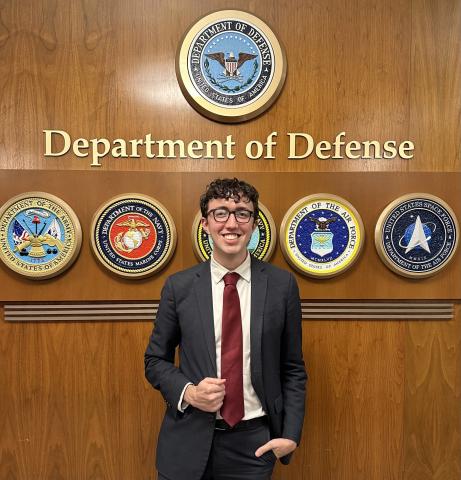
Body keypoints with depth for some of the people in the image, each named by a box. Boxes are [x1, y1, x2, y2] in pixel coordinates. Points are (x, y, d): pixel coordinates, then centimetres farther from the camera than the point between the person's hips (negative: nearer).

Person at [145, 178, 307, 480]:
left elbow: (293, 367, 1)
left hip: (254, 442, 0)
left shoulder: (282, 284, -6)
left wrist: (291, 434, -4)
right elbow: (156, 359, 2)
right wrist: (187, 392, -14)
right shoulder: (178, 286, -7)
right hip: (189, 439, 0)